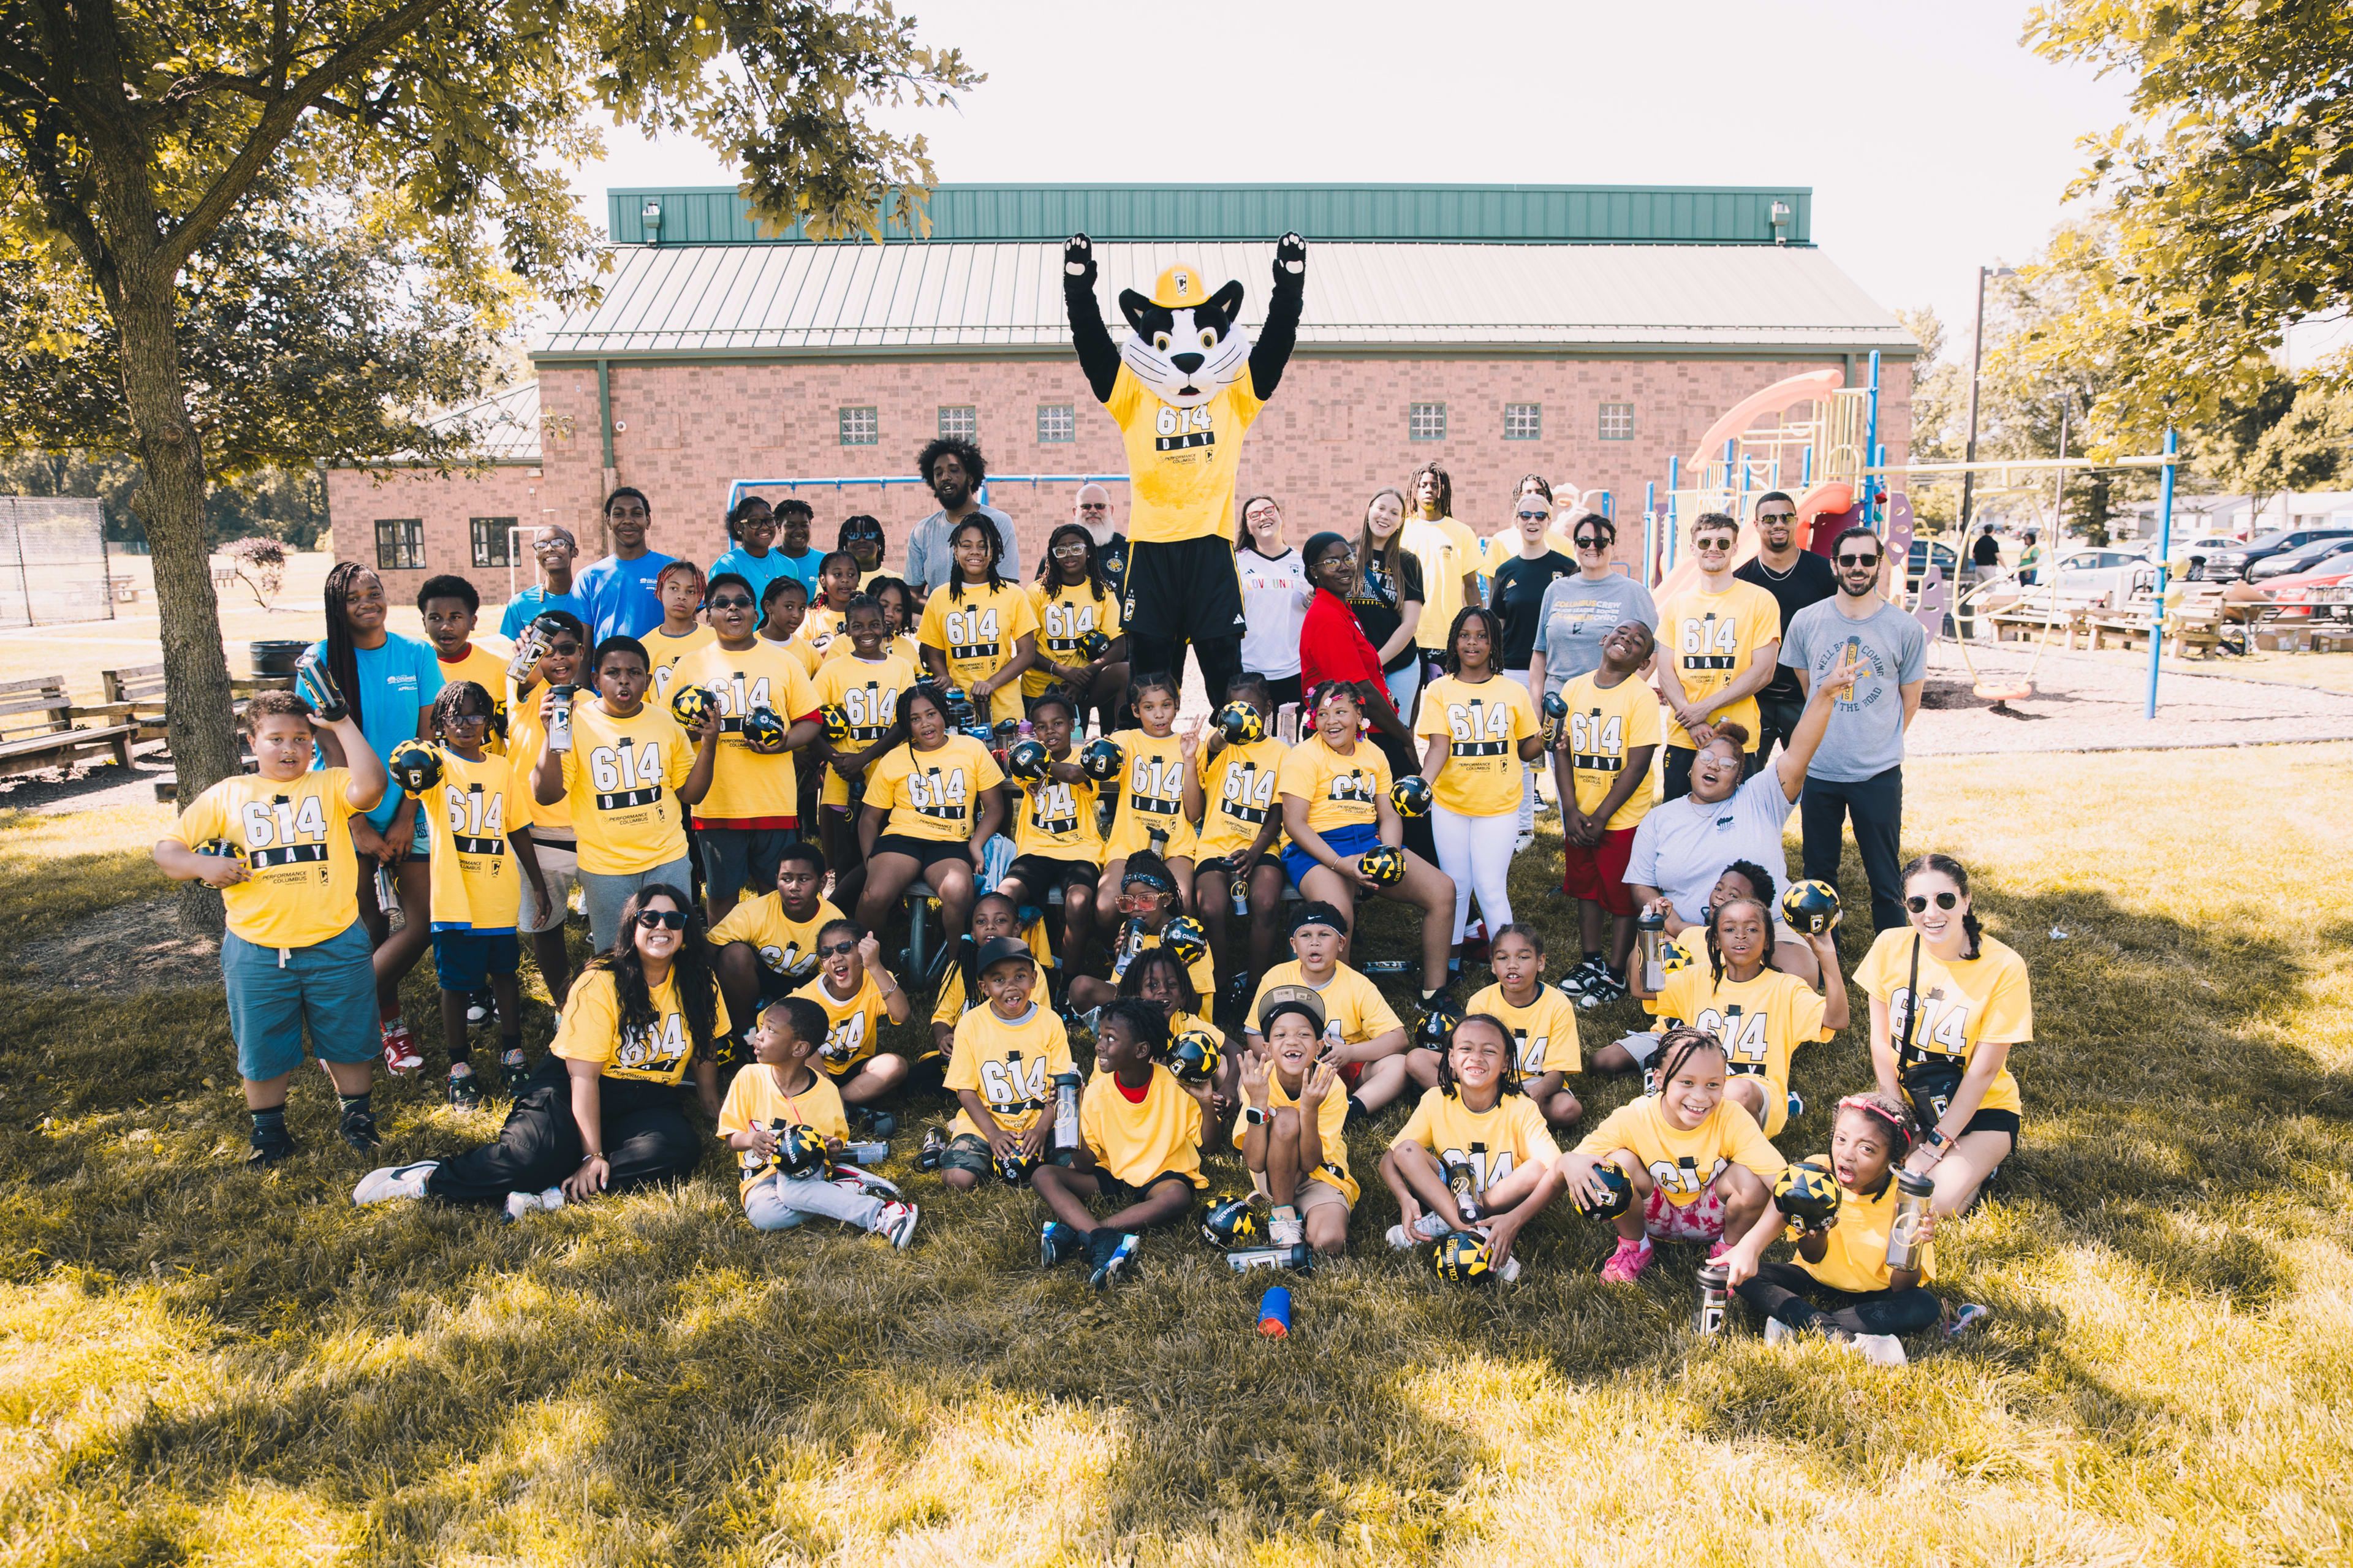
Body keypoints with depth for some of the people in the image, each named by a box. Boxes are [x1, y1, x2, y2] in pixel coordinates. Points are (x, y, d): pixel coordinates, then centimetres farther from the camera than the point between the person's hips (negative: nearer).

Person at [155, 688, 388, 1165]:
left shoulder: (330, 786, 1)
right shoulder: (225, 796, 5)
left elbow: (370, 786, -22)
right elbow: (167, 850, 7)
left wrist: (343, 725, -17)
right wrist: (202, 865, -14)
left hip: (336, 946, -1)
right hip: (257, 952, 1)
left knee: (347, 1039, 13)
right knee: (262, 1048, 15)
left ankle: (355, 1113, 32)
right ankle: (268, 1126, 33)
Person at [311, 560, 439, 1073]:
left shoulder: (417, 656, 1)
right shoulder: (321, 660, -4)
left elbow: (425, 739, 0)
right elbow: (332, 747, -7)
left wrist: (406, 817, -7)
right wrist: (359, 825, -11)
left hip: (407, 810, 2)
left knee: (422, 924, -5)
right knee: (372, 927, 4)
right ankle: (391, 1026, 23)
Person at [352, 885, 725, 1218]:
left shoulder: (699, 983, -2)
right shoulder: (600, 983, -14)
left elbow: (703, 1051, 12)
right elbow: (583, 1074, -17)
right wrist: (592, 1155, -22)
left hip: (648, 1100, 4)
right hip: (572, 1089, -3)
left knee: (680, 1148, -30)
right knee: (534, 1156, -33)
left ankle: (558, 1194, -31)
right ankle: (430, 1178, -10)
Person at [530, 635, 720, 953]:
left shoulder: (666, 722, 2)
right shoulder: (576, 721, -7)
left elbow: (690, 793, 5)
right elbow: (545, 795, -13)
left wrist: (708, 745, -8)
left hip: (668, 858, 2)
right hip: (604, 865, -2)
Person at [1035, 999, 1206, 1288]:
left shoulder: (1176, 1086, -11)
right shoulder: (1096, 1093, -5)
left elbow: (1205, 1146, -6)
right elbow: (1085, 1165, -4)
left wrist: (1207, 1106, -23)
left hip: (1163, 1177, -3)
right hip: (1112, 1179, 3)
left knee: (1178, 1196, -38)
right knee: (1043, 1176, -18)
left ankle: (1072, 1234, -37)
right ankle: (1102, 1240, -42)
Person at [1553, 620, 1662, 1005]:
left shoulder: (1642, 698, -13)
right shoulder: (1574, 689, 1)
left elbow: (1637, 765, -15)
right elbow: (1562, 750, 1)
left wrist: (1600, 818, -15)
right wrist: (1571, 811, -8)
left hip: (1624, 818, -4)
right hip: (1579, 816, 5)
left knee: (1623, 897, 5)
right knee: (1586, 887, 16)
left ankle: (1616, 974, 17)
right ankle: (1591, 961, 31)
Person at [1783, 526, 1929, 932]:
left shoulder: (1905, 628, -3)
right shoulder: (1806, 621, 1)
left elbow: (1910, 699, 7)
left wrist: (1881, 743, 7)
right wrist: (1832, 734, 12)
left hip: (1878, 774, -2)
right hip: (1819, 770, 2)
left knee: (1885, 879, 4)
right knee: (1819, 874, 12)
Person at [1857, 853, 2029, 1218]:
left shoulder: (2004, 967, -18)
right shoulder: (1890, 947, -10)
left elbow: (1984, 1069, -16)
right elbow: (1881, 1042, -4)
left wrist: (1935, 1147, -17)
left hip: (1981, 1107, -3)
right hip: (1906, 1100, 3)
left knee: (1938, 1202, -25)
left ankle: (1977, 1162, 8)